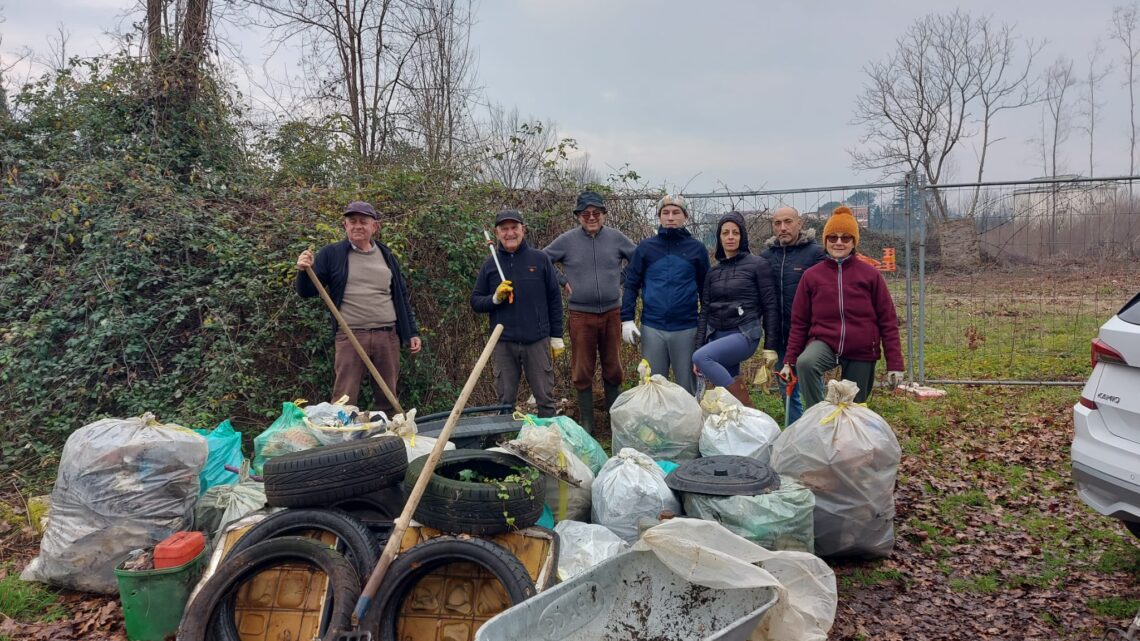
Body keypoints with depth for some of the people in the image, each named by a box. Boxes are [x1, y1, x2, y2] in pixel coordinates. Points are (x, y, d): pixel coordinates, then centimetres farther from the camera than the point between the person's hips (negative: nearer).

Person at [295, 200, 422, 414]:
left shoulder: (387, 256, 13)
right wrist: (304, 271, -18)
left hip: (388, 336, 3)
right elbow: (307, 292, 3)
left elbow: (402, 297, 18)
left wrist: (412, 332, 12)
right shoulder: (331, 254, 3)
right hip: (350, 337, -3)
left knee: (387, 400, 9)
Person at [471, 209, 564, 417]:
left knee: (545, 398, 5)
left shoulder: (540, 259, 4)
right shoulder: (490, 264, 6)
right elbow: (475, 303, 10)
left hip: (538, 341, -1)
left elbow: (554, 299, 7)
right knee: (505, 402, 8)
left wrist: (556, 337, 5)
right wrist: (495, 298, -11)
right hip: (503, 344, 1)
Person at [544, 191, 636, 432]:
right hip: (581, 314, -1)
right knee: (582, 372, 5)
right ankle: (586, 423, 17)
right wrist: (562, 282, -1)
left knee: (613, 369, 11)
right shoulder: (567, 240, -2)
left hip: (612, 312, 1)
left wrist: (622, 279, 4)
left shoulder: (616, 238, 1)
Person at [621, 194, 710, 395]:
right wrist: (627, 319, -5)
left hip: (686, 329, 0)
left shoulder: (696, 248, 4)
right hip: (652, 328, 1)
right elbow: (631, 284, 4)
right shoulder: (645, 247, 4)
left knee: (687, 385, 8)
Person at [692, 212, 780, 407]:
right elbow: (705, 311, 12)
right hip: (717, 334, 5)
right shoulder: (712, 272, 12)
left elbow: (770, 306, -4)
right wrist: (698, 346, 4)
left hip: (745, 334, -5)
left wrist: (771, 345, -8)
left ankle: (744, 405, -20)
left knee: (702, 356, -28)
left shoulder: (758, 264, -1)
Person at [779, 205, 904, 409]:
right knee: (805, 362, -33)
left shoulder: (870, 275, 0)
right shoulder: (811, 276, 2)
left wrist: (894, 364, -3)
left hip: (861, 354, 0)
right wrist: (789, 361, 1)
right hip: (824, 343, 0)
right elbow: (799, 322, 5)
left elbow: (888, 321, 1)